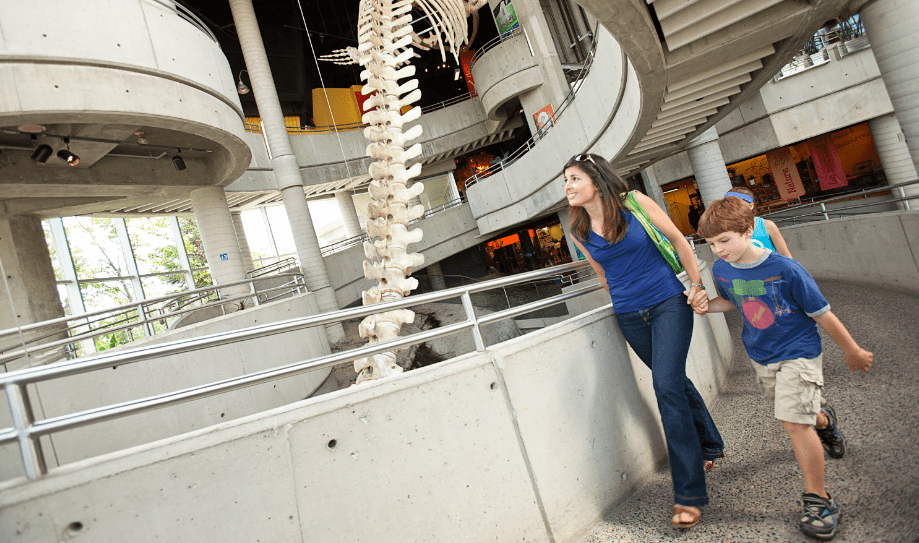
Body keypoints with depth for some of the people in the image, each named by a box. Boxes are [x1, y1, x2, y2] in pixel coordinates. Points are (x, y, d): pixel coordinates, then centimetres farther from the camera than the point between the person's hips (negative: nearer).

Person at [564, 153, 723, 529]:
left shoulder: (634, 203, -8)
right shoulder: (579, 233, 1)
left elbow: (678, 240, -1)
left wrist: (698, 284, -2)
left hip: (668, 303, -4)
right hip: (630, 318, 4)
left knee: (666, 387, -14)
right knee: (674, 381, 17)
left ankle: (688, 494, -5)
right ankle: (710, 446, 43)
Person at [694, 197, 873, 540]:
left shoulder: (784, 269, -26)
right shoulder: (721, 270, -10)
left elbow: (821, 313, -14)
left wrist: (853, 351, -2)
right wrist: (707, 305, -11)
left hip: (798, 352, -6)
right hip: (761, 357, 6)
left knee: (794, 422, -14)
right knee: (794, 416, 23)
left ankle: (818, 499, 5)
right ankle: (823, 420, 59)